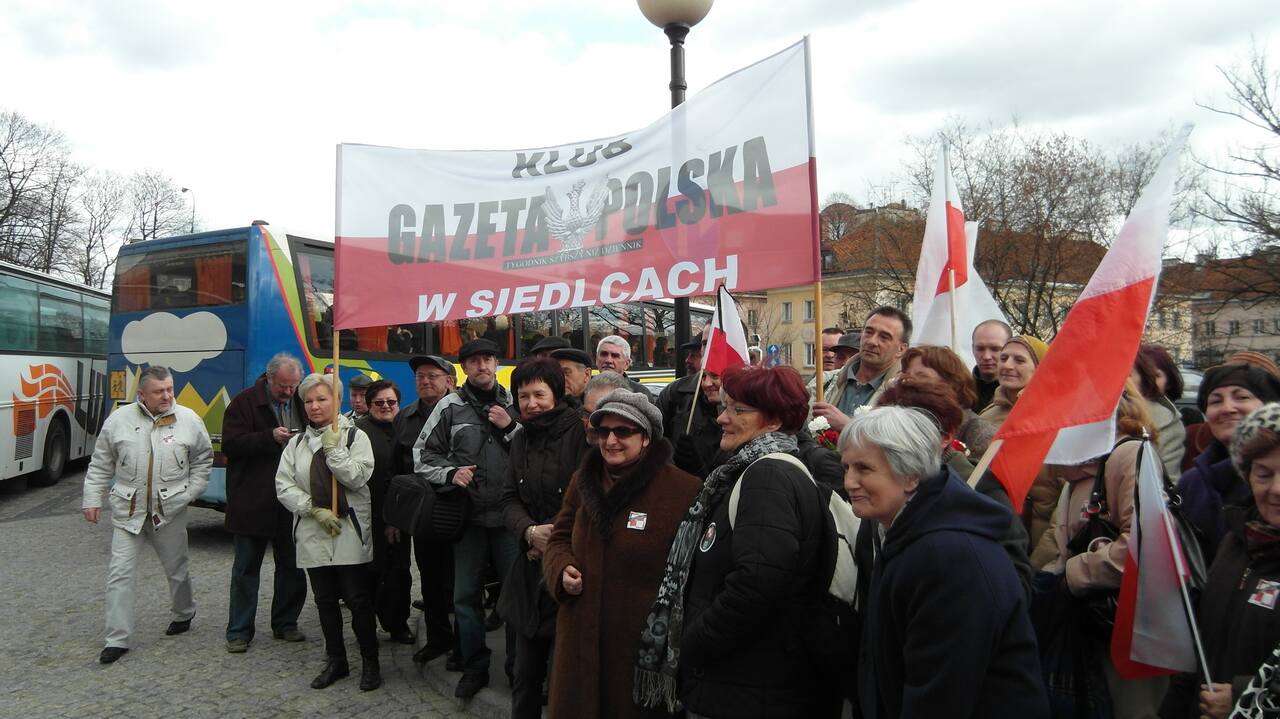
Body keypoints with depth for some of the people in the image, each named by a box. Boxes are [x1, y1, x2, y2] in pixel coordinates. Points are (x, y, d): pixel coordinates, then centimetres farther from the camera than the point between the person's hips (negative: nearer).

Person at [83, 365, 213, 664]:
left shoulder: (189, 420, -4)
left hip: (170, 511, 0)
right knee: (121, 573, -1)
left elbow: (203, 460, 6)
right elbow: (100, 465, 6)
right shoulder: (119, 420, -3)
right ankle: (118, 639, 8)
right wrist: (92, 499, 4)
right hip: (128, 511, 0)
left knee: (177, 569, 14)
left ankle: (183, 615, 38)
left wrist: (190, 492, -1)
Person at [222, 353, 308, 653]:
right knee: (246, 567, 6)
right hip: (252, 502, -4)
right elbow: (230, 444, -11)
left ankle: (285, 623, 25)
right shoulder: (245, 402, -4)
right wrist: (270, 437, -21)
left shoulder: (301, 403, 8)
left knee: (291, 566, 11)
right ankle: (239, 631, 16)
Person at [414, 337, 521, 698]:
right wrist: (451, 472, -10)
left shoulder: (514, 403, 3)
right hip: (469, 516, 1)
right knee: (466, 595, 9)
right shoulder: (450, 406, 2)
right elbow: (422, 453, 5)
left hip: (509, 515, 0)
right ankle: (474, 667, 26)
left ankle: (519, 666, 24)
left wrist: (510, 428, -13)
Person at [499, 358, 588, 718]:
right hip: (532, 569, 6)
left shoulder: (579, 433, -11)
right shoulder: (521, 440, 11)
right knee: (526, 672, 16)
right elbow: (509, 499, 8)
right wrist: (530, 532, -11)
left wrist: (552, 534, -14)